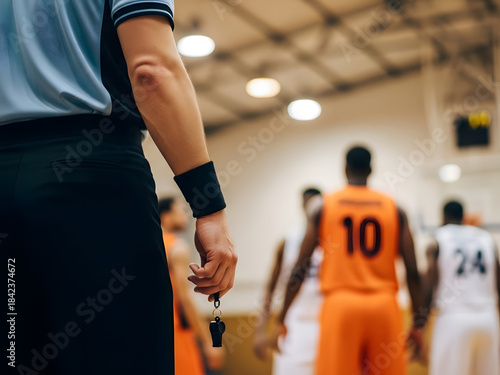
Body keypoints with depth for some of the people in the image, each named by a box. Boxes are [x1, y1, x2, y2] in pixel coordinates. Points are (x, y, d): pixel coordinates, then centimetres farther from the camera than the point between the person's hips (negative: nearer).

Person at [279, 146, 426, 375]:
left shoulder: (321, 206, 5)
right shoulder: (394, 209, 8)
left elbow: (300, 269, 2)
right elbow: (412, 272, 4)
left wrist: (282, 318, 9)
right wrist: (418, 324, 10)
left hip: (340, 306, -1)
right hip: (384, 306, 2)